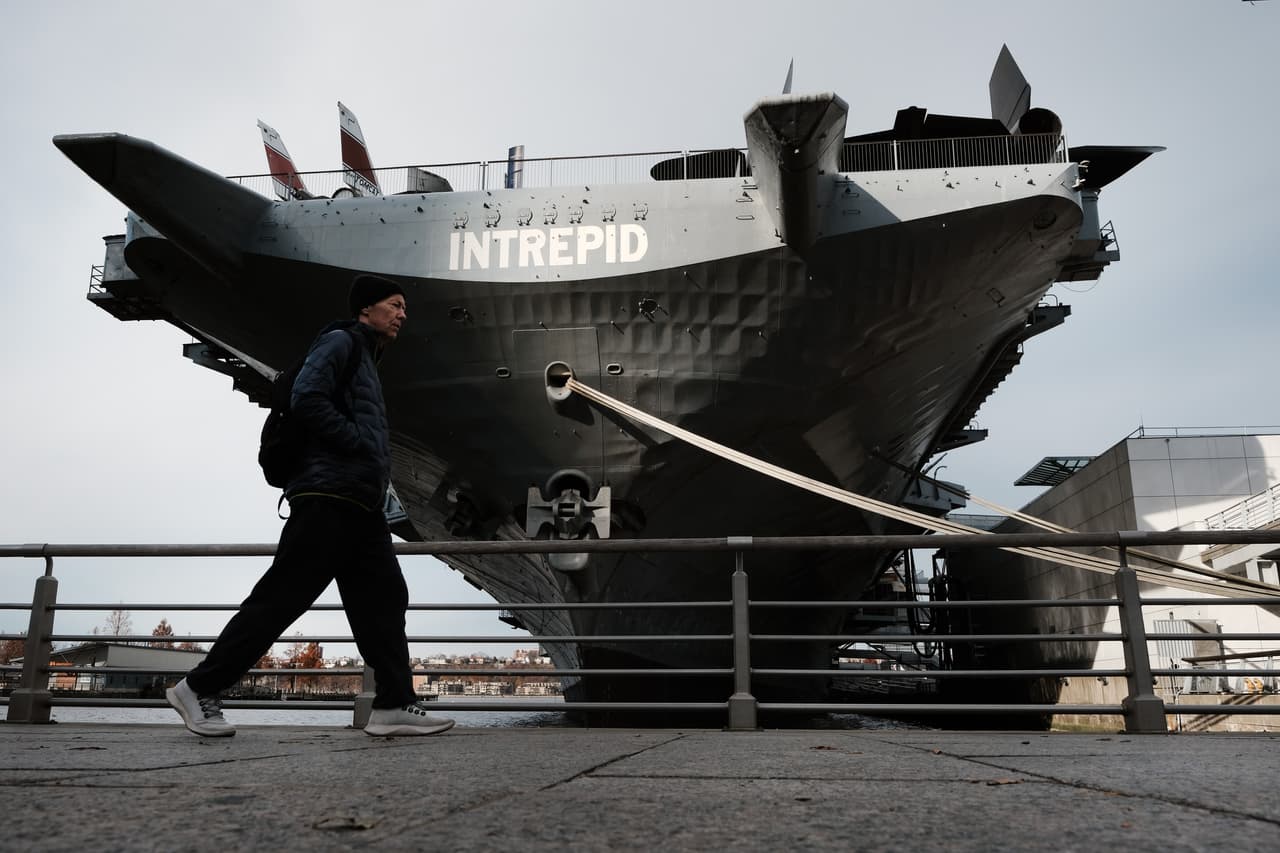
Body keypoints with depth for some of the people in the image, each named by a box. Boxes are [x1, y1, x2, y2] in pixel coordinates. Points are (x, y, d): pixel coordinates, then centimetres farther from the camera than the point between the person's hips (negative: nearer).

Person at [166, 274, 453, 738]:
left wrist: (377, 465, 11)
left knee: (384, 599, 3)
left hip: (360, 504, 10)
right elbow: (306, 399, -16)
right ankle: (198, 688, 5)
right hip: (329, 495, -10)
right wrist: (360, 443, -13)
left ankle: (394, 704, 3)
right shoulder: (339, 342, -1)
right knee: (280, 597, -6)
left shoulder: (366, 359, 28)